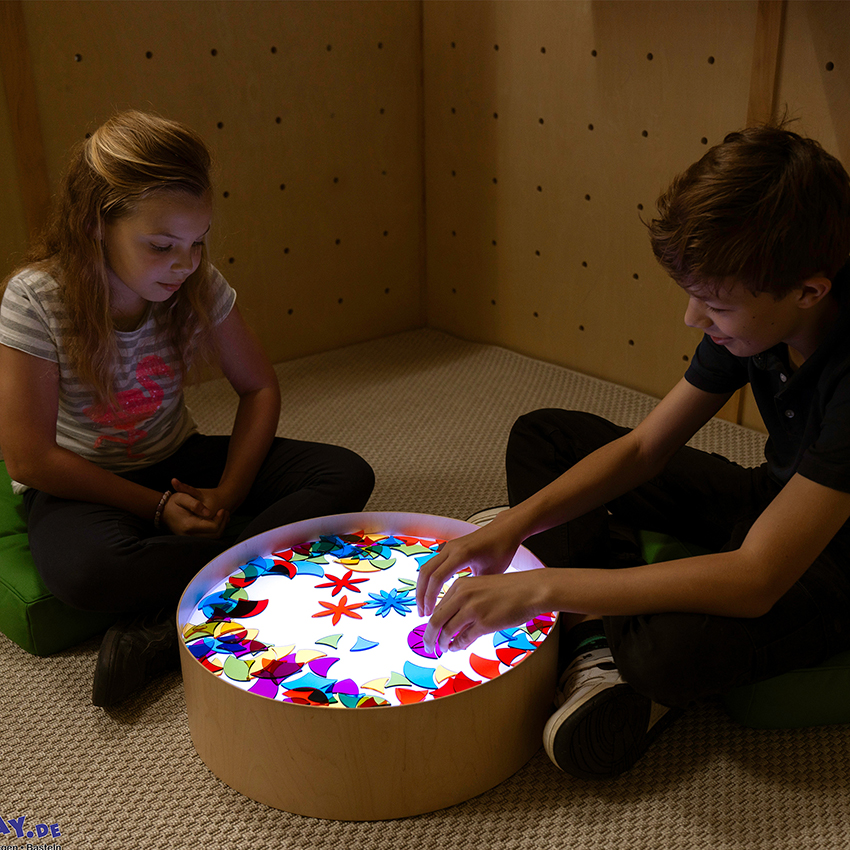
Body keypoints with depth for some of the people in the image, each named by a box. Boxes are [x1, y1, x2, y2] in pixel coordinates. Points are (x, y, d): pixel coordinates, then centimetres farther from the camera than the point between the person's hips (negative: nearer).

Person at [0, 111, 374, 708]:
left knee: (346, 475, -14)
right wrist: (158, 507, -19)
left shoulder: (199, 284, -11)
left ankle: (164, 633, -24)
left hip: (179, 462, 5)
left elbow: (260, 388, 0)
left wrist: (229, 493, -15)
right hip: (81, 485, -4)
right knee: (86, 570, -41)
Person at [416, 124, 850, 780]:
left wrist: (541, 586, -41)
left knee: (674, 648, -40)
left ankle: (630, 660, -2)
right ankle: (608, 645, -12)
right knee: (543, 436, 2)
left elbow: (756, 579, -39)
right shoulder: (747, 318, -12)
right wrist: (515, 525, -20)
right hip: (767, 498, 8)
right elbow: (643, 447, -6)